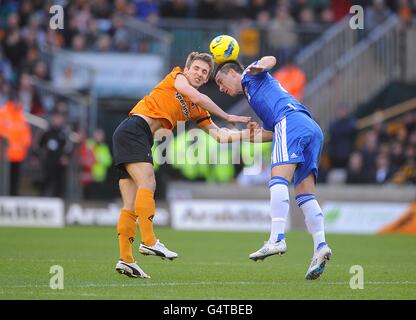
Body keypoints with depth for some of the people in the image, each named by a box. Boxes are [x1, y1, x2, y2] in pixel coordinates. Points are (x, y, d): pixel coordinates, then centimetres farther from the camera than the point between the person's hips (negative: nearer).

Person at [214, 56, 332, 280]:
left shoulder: (250, 76, 20)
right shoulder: (253, 94, 40)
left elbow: (270, 60, 0)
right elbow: (270, 133, 36)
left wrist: (261, 65, -22)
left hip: (291, 120, -9)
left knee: (278, 180, -20)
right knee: (305, 194, 0)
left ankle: (277, 239, -34)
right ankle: (320, 245, -16)